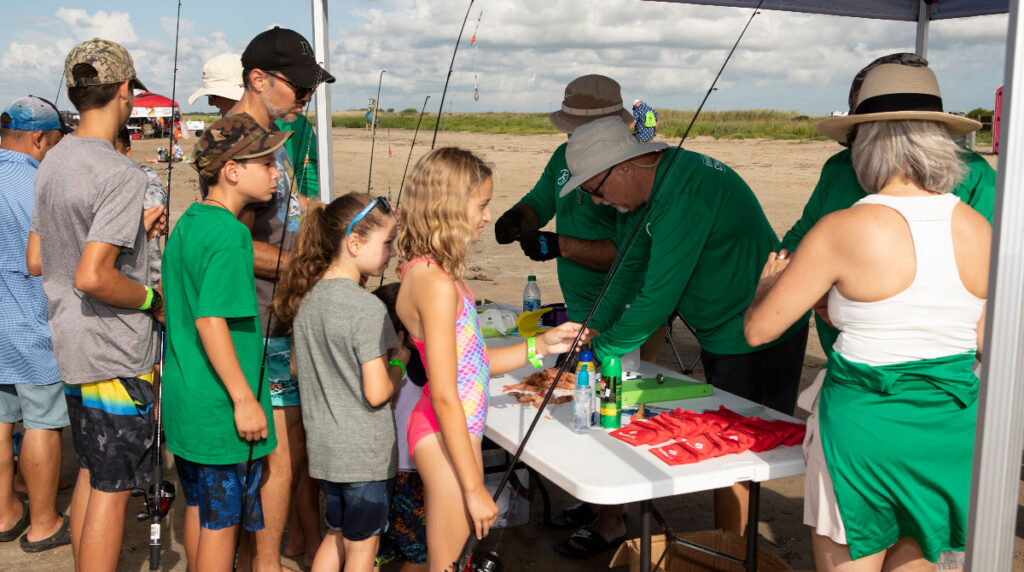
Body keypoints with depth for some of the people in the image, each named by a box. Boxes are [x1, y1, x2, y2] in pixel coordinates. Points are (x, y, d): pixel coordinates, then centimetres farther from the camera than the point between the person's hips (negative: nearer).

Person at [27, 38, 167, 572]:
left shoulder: (53, 160, 8)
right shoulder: (122, 174, -20)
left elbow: (35, 261, 14)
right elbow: (92, 278, -28)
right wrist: (153, 300, -11)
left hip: (71, 347, 9)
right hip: (117, 355, -9)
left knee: (90, 475, 21)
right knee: (112, 490, 2)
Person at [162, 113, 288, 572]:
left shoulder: (186, 223, 9)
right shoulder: (230, 233, -20)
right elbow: (210, 322, -26)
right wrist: (245, 399, -21)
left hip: (185, 397, 9)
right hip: (221, 409, -9)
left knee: (198, 507, 21)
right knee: (222, 518, 5)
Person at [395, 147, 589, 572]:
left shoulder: (426, 272, 8)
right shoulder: (437, 284, -22)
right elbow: (444, 397, -22)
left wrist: (540, 346, 9)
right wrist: (475, 487, -18)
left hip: (459, 430, 9)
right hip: (446, 438, -9)